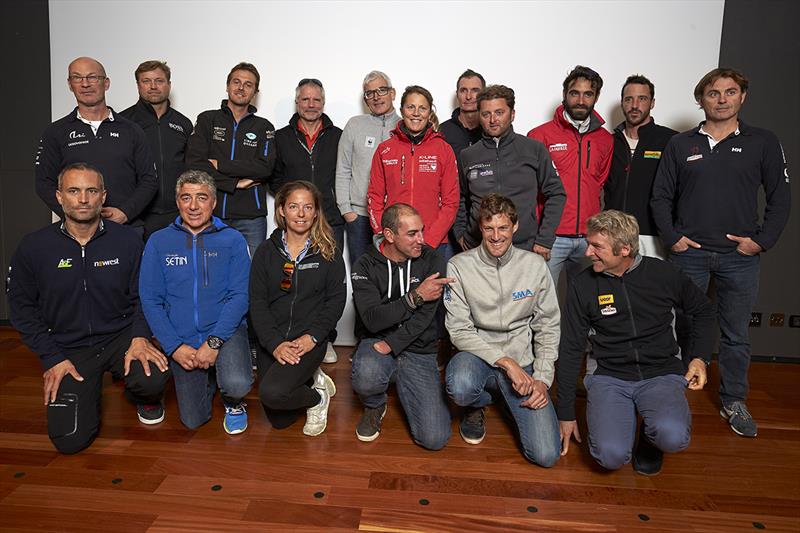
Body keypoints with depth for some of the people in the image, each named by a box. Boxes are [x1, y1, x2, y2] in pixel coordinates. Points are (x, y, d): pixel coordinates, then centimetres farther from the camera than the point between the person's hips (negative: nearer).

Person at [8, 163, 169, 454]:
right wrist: (52, 358, -5)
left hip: (120, 337, 0)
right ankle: (89, 391, 25)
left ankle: (144, 398, 8)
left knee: (154, 378, -32)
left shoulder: (128, 240, -5)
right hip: (69, 350, 1)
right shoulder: (33, 247, -5)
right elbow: (23, 309, 3)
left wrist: (140, 337, -14)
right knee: (70, 440, -10)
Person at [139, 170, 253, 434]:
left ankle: (234, 403, 10)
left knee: (237, 385, -29)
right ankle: (209, 378, 36)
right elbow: (150, 301, -1)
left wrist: (214, 342, -19)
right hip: (182, 340, 2)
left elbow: (239, 296, -9)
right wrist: (175, 347, -11)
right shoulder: (159, 242, 2)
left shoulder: (232, 240, -2)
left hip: (225, 332, -2)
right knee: (194, 420, 3)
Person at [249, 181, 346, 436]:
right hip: (272, 342, 3)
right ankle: (311, 380, 31)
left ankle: (317, 398, 3)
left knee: (271, 393, -27)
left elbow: (336, 300, -2)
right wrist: (275, 343, -14)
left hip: (309, 340, -3)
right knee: (279, 421, 5)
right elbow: (257, 303, -1)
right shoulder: (266, 251, 4)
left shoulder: (328, 252, 0)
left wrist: (312, 337, -15)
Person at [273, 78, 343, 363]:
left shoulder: (338, 137, 9)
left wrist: (340, 205, 0)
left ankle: (326, 340, 15)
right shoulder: (281, 137, 11)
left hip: (330, 222, 0)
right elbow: (274, 177, 13)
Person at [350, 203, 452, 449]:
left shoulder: (431, 260, -3)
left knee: (435, 438, -12)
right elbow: (373, 320, -17)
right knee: (365, 379, -39)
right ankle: (375, 406, 3)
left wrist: (390, 345, -20)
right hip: (376, 342, -1)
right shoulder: (365, 266, -5)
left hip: (418, 350, 1)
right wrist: (416, 296, -23)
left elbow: (424, 317, -11)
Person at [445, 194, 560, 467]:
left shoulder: (535, 265, -2)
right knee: (461, 388, -39)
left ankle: (510, 402, 21)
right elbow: (459, 331, -11)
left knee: (546, 455, -11)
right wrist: (506, 362, -19)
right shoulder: (459, 266, -8)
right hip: (478, 355, -1)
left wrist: (542, 378, -6)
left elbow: (548, 327, 4)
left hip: (523, 361, 2)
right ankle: (477, 405, 3)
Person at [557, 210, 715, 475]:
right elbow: (570, 350, 3)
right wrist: (566, 414, 5)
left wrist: (700, 358, 5)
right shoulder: (583, 285, -2)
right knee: (611, 455, -24)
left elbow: (703, 311, 19)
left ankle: (650, 435, 8)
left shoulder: (663, 274, -1)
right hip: (609, 377, 0)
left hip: (661, 374, 0)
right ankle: (627, 419, 12)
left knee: (673, 438, -30)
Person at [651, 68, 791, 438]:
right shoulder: (680, 145, 6)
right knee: (684, 328, 9)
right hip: (689, 252, 0)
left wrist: (762, 240, -5)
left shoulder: (763, 143, 5)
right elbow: (661, 197, 6)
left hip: (740, 255, 0)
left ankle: (734, 402, 22)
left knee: (736, 334, 7)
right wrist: (671, 237, -4)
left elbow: (780, 198, 5)